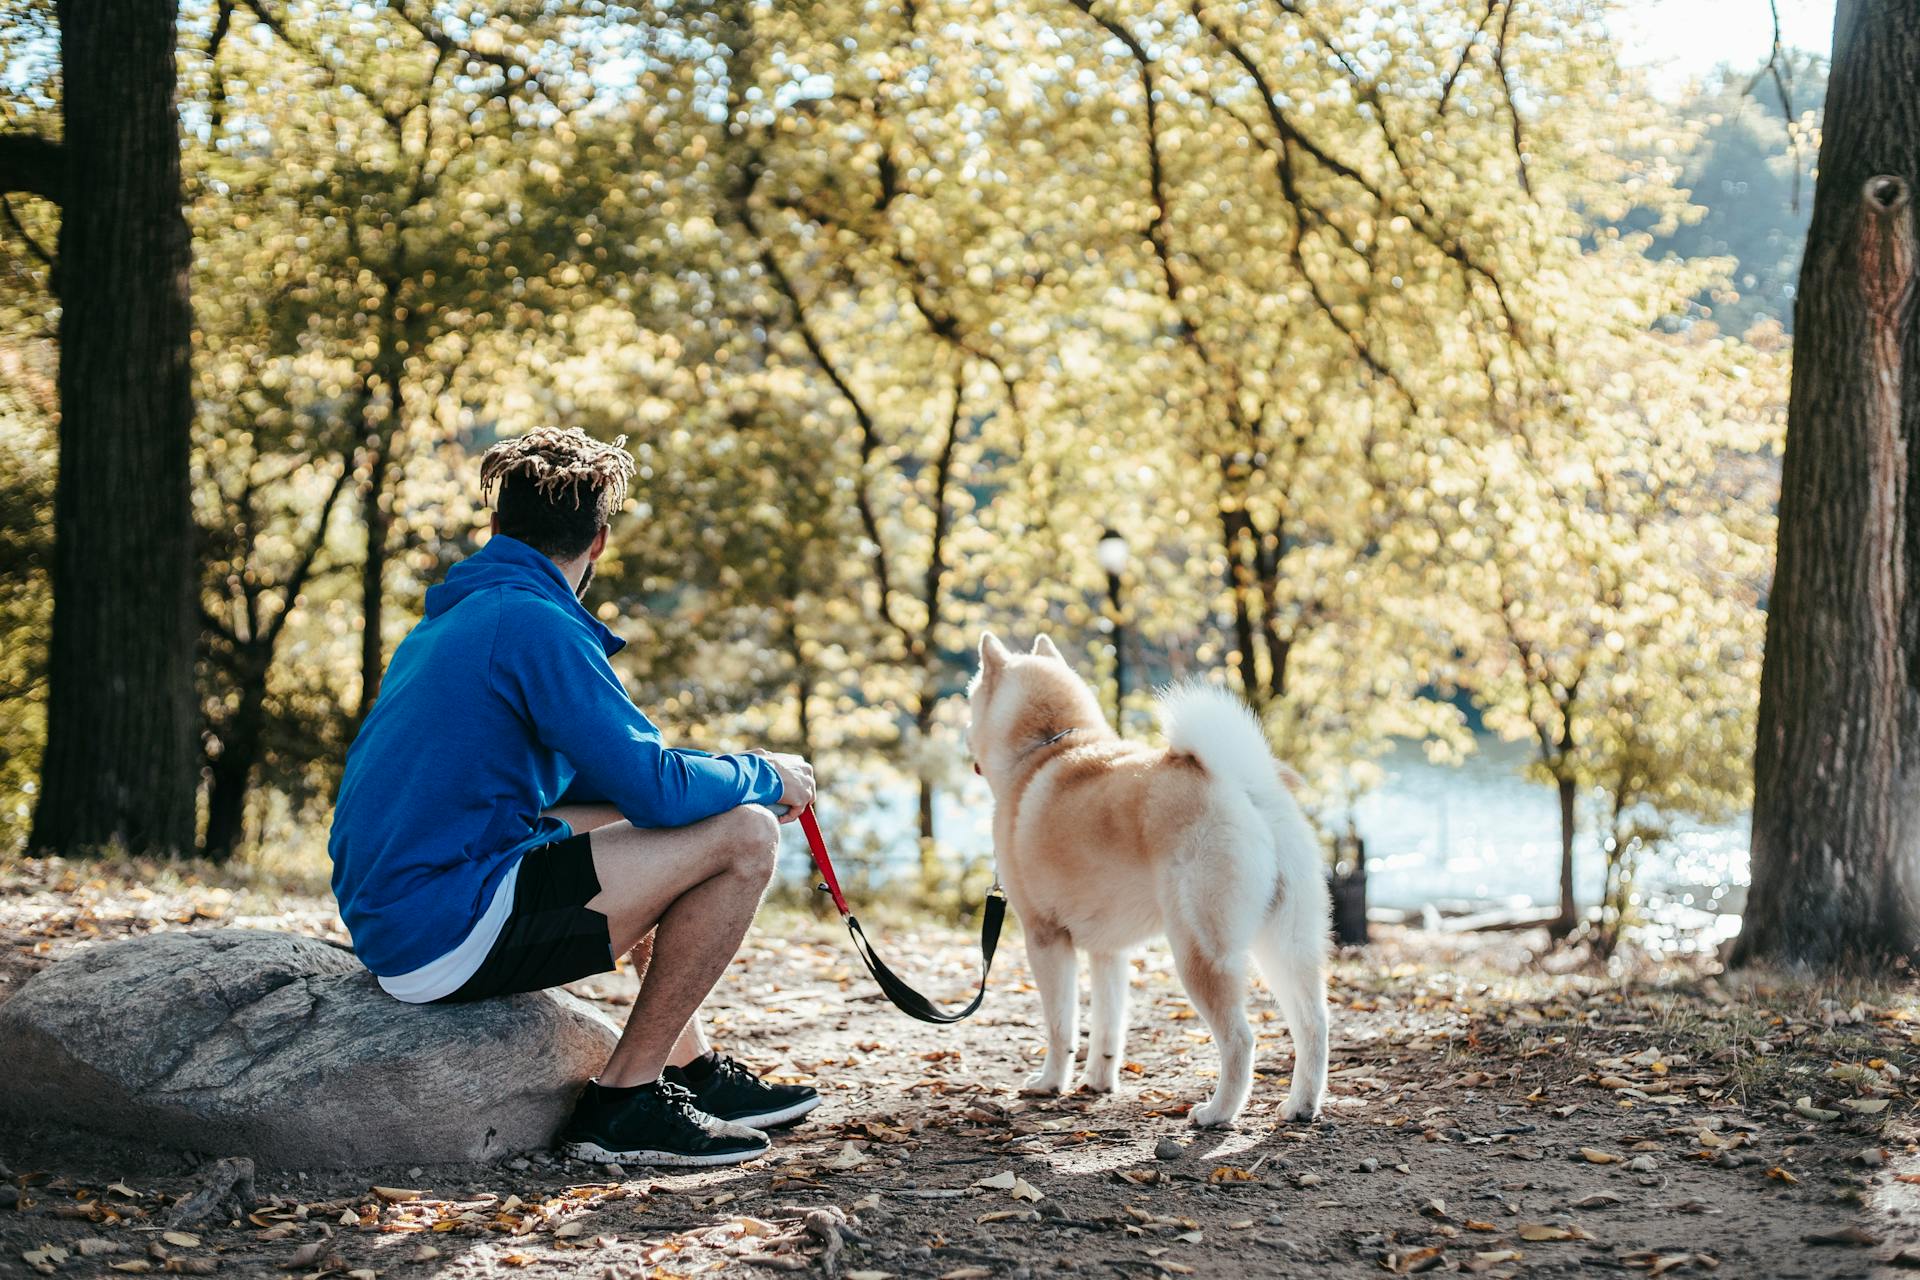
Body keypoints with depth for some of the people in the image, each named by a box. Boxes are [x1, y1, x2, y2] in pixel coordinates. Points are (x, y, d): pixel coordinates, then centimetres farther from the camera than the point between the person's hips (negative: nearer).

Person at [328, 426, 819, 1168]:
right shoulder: (534, 622, -13)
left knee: (634, 824, 27)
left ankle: (690, 1070, 25)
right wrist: (765, 776, 2)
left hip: (386, 913, 10)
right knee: (744, 836, -11)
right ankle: (623, 1100, -4)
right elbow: (656, 788, -18)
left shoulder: (446, 619, 18)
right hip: (448, 931, -10)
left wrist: (729, 774, 26)